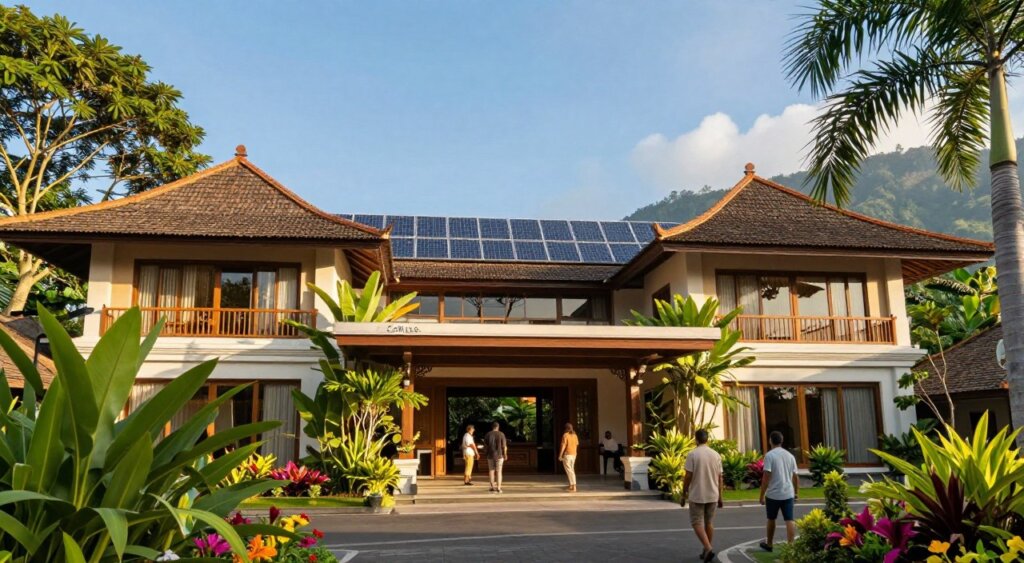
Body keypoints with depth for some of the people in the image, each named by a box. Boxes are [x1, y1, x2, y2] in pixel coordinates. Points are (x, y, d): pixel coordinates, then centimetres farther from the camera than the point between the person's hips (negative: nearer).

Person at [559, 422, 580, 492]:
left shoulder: (565, 435, -12)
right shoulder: (575, 435, 6)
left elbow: (563, 445, -16)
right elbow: (577, 444, 10)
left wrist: (560, 455, -12)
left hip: (567, 455, -7)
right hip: (573, 454, 7)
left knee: (569, 471, -7)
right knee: (572, 470, 20)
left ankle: (574, 487, -14)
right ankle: (571, 485, 27)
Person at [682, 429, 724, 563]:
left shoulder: (692, 454, -11)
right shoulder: (716, 455, 2)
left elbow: (688, 476, -12)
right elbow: (719, 478, 5)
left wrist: (684, 494, -1)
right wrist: (719, 497, 13)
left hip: (697, 495, -4)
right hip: (712, 495, 5)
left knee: (697, 523, 3)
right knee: (709, 523, 15)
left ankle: (708, 549, -13)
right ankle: (706, 551, 20)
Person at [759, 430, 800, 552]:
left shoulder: (769, 455, -11)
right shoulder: (790, 455, 6)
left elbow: (766, 477, -16)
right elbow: (795, 476, 10)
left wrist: (762, 495, -11)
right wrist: (797, 492, 23)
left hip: (773, 494, -3)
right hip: (788, 493, 3)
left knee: (771, 519, 14)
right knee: (789, 520, 0)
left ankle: (769, 544, 29)